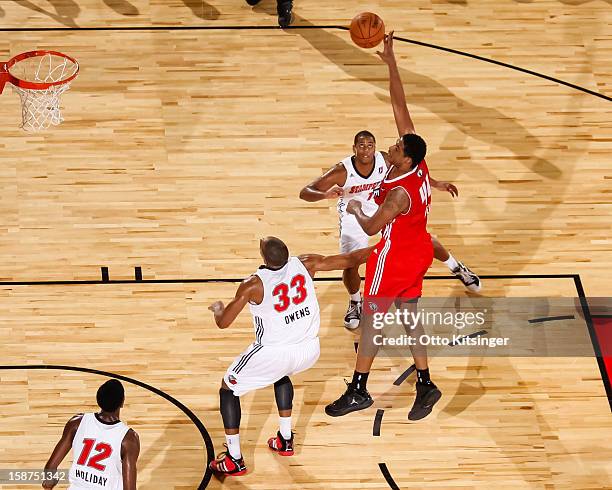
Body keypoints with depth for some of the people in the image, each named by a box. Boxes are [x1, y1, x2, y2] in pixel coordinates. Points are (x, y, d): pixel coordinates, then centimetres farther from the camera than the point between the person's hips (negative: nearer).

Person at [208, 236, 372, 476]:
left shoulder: (253, 285, -16)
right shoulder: (306, 264, -7)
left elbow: (223, 323, -9)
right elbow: (350, 259, 3)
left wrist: (217, 308, 13)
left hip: (273, 352, -5)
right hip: (309, 349, 5)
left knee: (228, 389, 16)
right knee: (281, 374, 39)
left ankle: (234, 460, 13)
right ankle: (285, 440, 40)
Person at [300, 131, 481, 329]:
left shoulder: (385, 160, -25)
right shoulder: (342, 171, -32)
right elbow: (304, 192, -34)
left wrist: (436, 184, 1)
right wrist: (325, 194, -56)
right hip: (354, 215, -2)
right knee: (350, 264, -14)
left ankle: (457, 268, 38)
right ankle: (355, 302, 20)